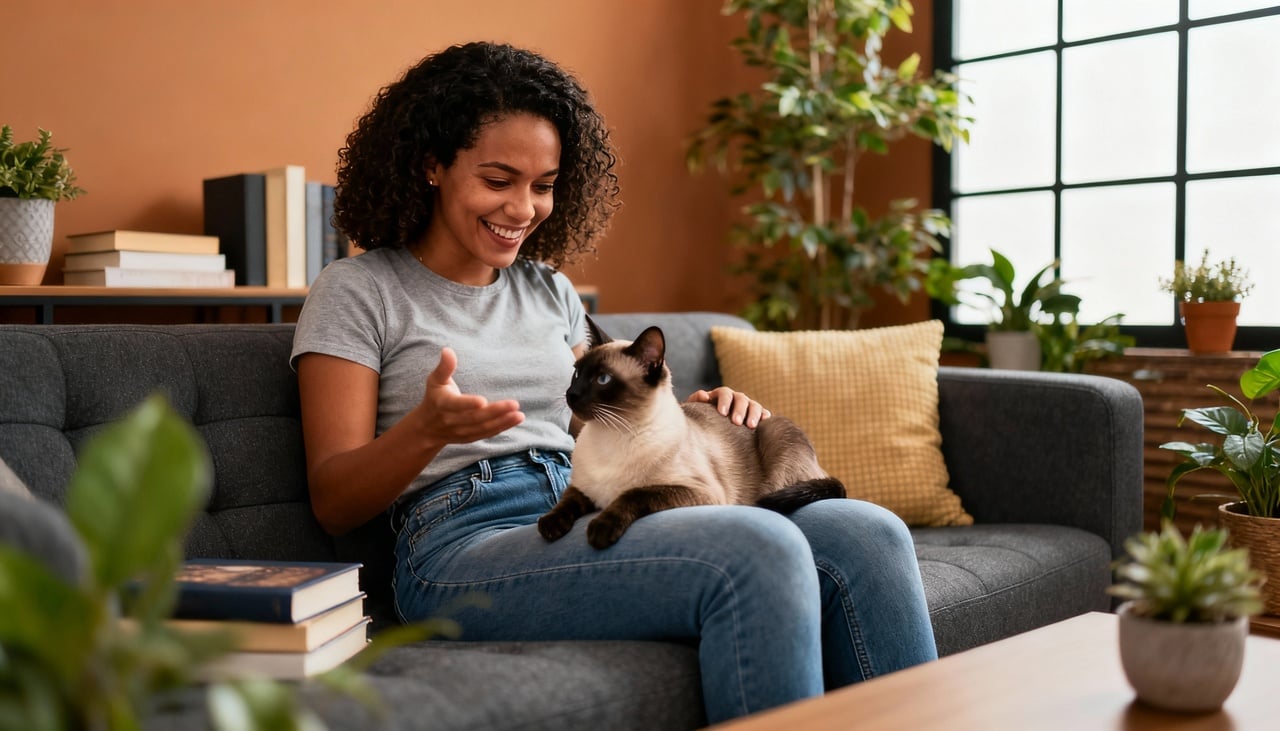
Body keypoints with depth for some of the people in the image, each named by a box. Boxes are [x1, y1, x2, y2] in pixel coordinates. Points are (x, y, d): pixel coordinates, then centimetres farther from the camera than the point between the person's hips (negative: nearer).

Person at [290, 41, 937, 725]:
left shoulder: (550, 289, 21)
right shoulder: (356, 291, 4)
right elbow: (333, 502, -1)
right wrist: (427, 428, -23)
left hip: (591, 523, 6)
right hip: (464, 548, -6)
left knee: (866, 531, -18)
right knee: (760, 550, -31)